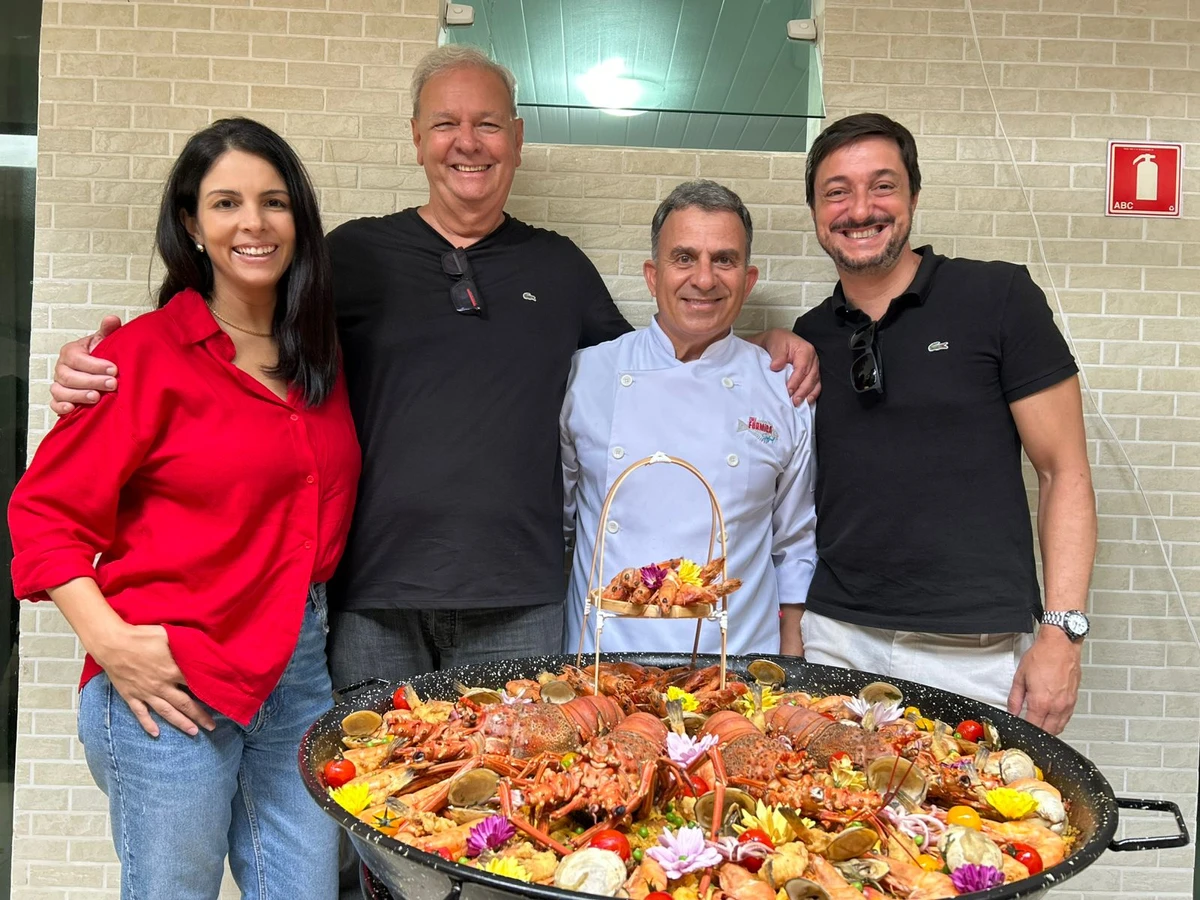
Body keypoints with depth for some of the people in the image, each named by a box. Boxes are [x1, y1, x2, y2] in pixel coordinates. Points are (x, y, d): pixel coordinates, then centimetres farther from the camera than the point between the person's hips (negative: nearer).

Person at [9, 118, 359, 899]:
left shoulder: (318, 351, 9)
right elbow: (44, 512, -6)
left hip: (302, 671, 5)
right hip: (172, 686, -5)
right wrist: (107, 640, -16)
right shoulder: (147, 352, -8)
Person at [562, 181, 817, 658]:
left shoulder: (785, 392, 1)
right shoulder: (586, 374, 0)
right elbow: (550, 515, 9)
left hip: (737, 659, 0)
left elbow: (796, 546, 8)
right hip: (601, 656, 0)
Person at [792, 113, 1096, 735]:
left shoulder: (998, 297, -4)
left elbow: (1063, 472, -4)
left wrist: (1062, 631, -11)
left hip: (977, 656, -3)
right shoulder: (809, 337, 9)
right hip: (835, 639, 3)